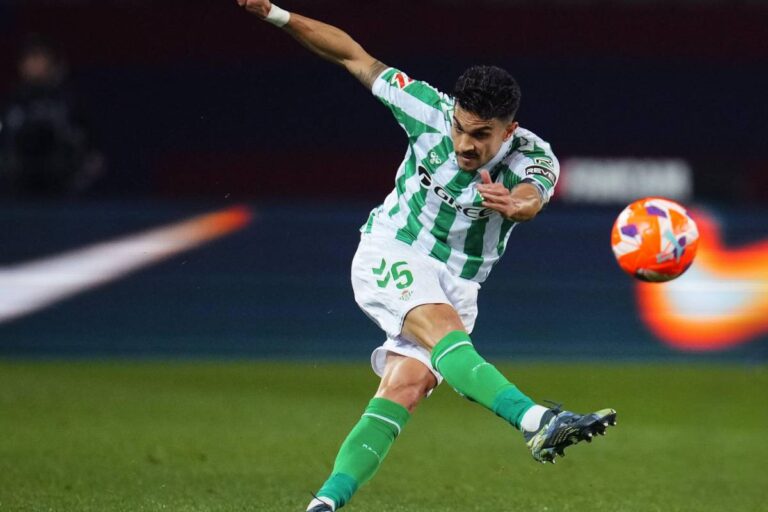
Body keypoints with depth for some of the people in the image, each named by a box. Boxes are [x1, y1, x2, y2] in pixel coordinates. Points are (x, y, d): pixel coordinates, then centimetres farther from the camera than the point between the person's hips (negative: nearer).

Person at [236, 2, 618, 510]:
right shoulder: (430, 110, -14)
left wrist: (513, 204, -67)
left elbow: (531, 199, -42)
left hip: (456, 285, 3)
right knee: (446, 333, -31)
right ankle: (538, 422, -52)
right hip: (390, 257, -2)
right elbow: (356, 57, -3)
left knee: (405, 388, -14)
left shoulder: (534, 159, -17)